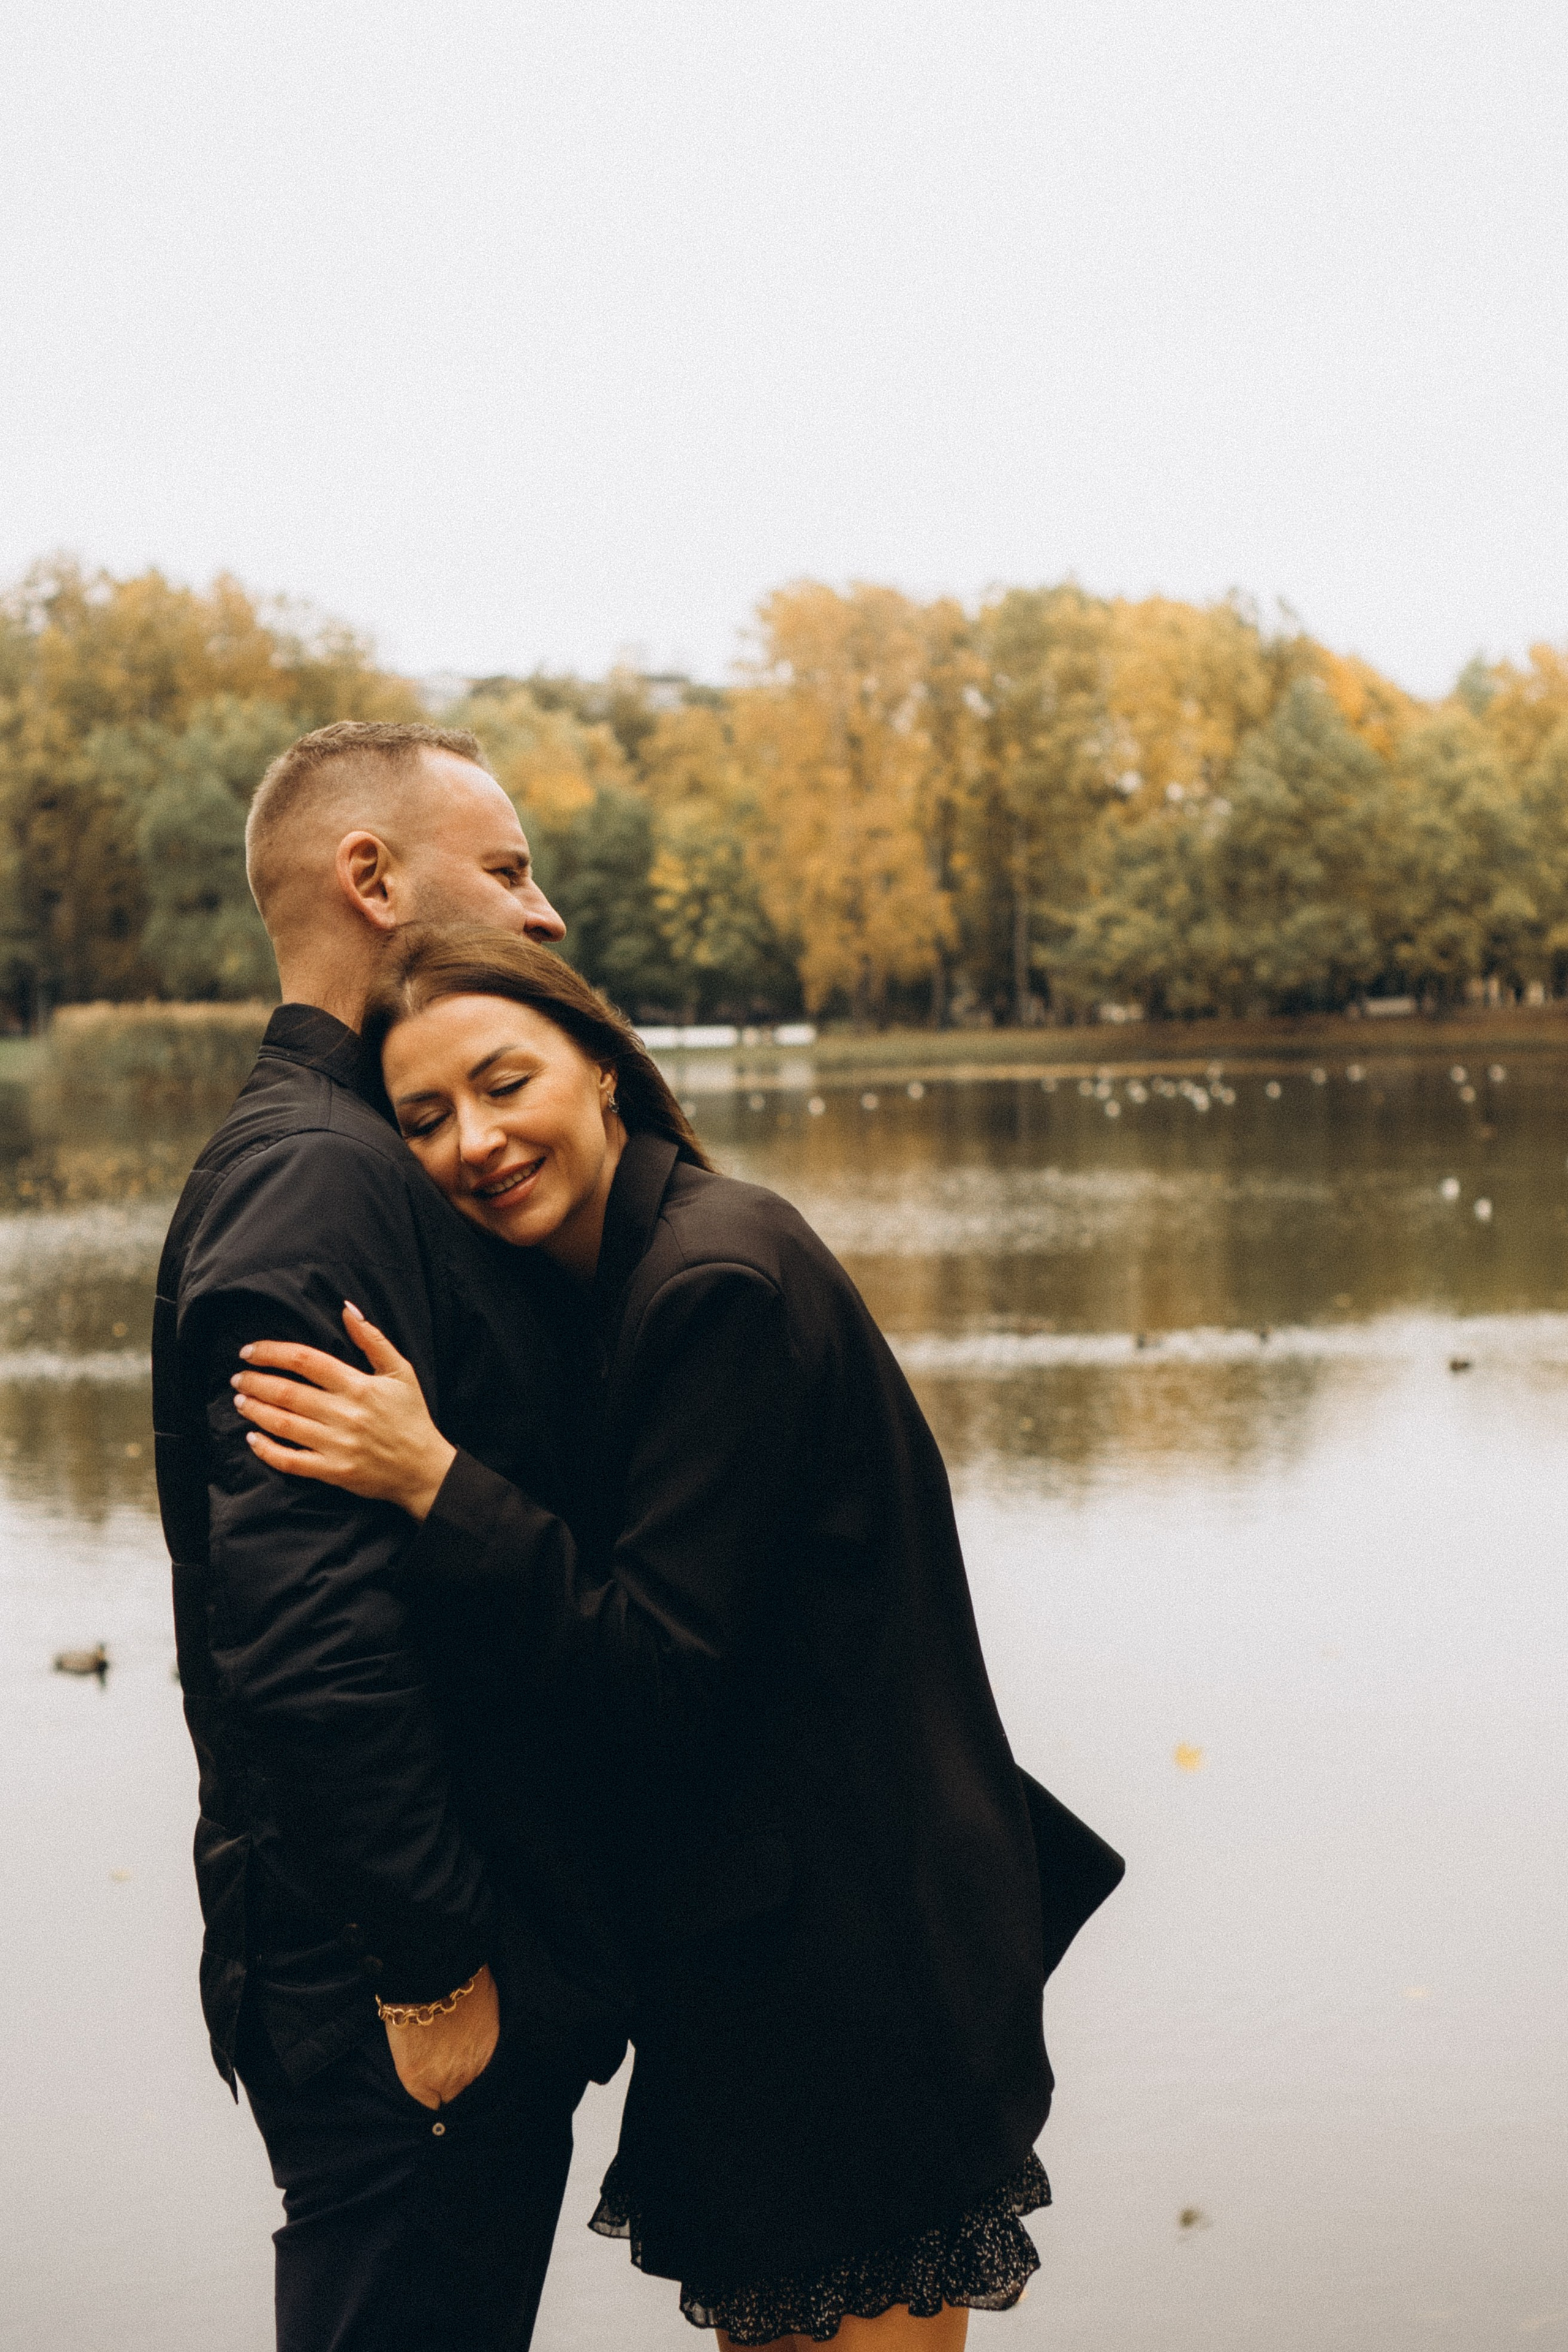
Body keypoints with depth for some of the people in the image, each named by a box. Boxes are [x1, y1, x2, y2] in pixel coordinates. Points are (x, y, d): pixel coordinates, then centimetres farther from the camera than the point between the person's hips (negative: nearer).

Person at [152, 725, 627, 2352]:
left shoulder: (383, 1163, 16)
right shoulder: (318, 1179, -18)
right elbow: (302, 1621, -27)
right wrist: (431, 1963, -22)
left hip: (476, 1952, 10)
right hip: (402, 1991, -10)